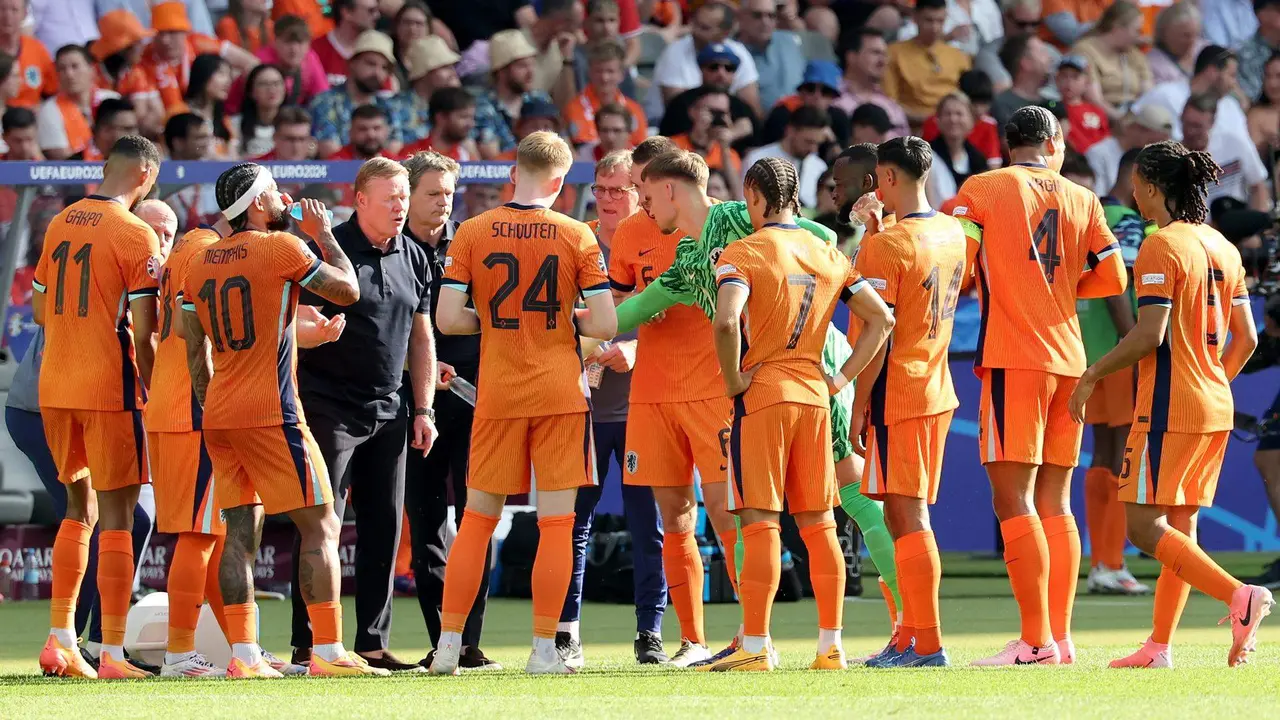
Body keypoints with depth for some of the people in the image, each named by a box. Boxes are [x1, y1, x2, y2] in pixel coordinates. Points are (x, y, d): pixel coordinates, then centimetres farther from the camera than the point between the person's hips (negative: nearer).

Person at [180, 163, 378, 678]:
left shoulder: (201, 263, 11)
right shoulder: (281, 248, -9)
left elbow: (196, 352, 14)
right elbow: (348, 291, -1)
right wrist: (324, 234, 10)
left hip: (219, 417, 7)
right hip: (271, 413, -7)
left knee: (241, 531, 7)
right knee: (320, 527, -1)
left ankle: (243, 654, 1)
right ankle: (327, 652, -5)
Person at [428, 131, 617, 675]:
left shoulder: (471, 234, -2)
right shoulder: (576, 236, -4)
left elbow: (448, 319, -7)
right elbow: (604, 324, -6)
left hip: (498, 394, 1)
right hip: (560, 392, -1)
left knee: (477, 519, 9)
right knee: (556, 523, 2)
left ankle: (448, 645, 7)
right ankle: (544, 651, 0)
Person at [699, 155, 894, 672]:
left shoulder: (742, 253, -7)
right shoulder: (829, 255, 11)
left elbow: (726, 321, -25)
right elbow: (881, 319, 11)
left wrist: (733, 378, -11)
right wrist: (842, 378, 11)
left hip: (761, 395, -5)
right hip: (814, 395, 5)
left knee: (759, 522, -5)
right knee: (818, 523, 9)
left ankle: (756, 646, -8)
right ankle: (830, 645, 10)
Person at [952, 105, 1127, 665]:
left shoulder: (981, 190, -1)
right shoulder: (1081, 199, 12)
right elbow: (1112, 279, 10)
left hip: (1012, 360, -5)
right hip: (1069, 361, 5)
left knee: (1014, 500, -8)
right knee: (1054, 502, 10)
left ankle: (1036, 639, -14)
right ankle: (1061, 637, 6)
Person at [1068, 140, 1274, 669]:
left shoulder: (1161, 247, -13)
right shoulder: (1223, 248, 12)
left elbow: (1150, 335, -20)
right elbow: (1245, 337, 13)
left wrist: (1091, 375, -9)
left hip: (1168, 405, -9)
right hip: (1216, 407, 9)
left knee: (1143, 524, -7)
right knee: (1180, 523, 11)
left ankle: (1239, 595, -23)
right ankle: (1159, 646, 10)